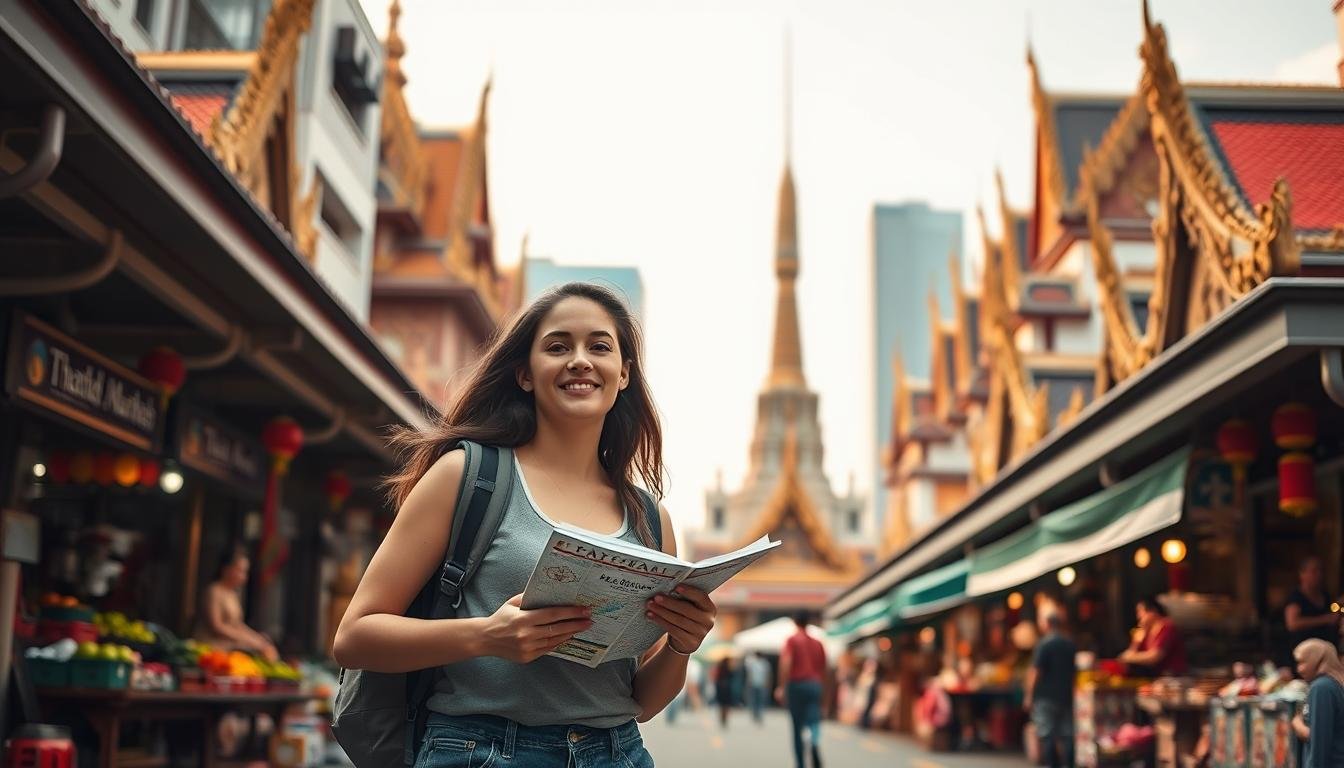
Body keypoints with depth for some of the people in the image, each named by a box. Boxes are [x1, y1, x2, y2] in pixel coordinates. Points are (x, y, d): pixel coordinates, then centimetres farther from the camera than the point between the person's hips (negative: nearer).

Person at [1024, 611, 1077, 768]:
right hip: (1067, 696, 6)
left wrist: (1029, 696, -8)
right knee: (1066, 736, 7)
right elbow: (1075, 671, 18)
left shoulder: (1044, 644, -10)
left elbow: (1036, 672, -12)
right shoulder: (1071, 646, 11)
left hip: (1046, 696, -6)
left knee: (1047, 736, -3)